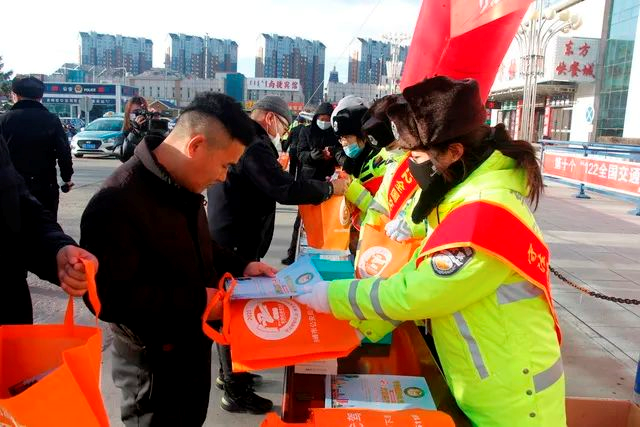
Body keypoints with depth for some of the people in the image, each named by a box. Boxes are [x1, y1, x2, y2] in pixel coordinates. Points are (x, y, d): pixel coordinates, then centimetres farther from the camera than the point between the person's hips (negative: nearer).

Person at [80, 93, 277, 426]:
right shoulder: (117, 202, -29)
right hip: (154, 365, -8)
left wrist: (240, 266, 0)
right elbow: (109, 296, -30)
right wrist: (197, 301, -28)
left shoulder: (184, 186, 1)